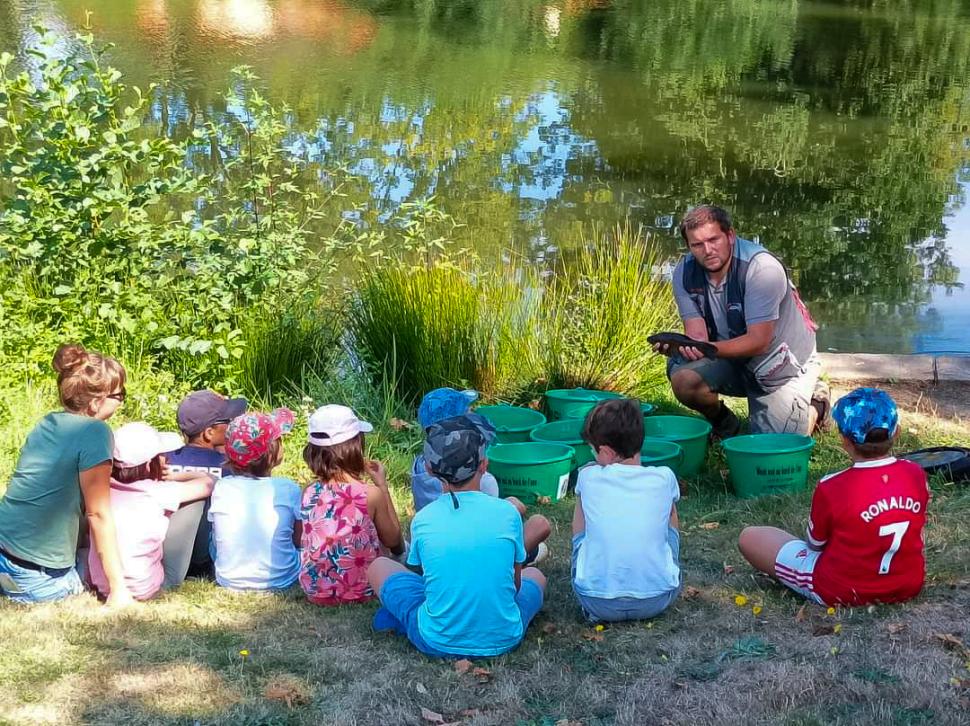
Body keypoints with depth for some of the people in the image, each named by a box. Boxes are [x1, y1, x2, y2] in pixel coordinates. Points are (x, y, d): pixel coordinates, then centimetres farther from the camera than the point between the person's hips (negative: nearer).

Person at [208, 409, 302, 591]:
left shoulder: (221, 487, -9)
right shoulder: (288, 489, -15)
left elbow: (217, 541, 2)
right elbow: (299, 540, -4)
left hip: (229, 581, 1)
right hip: (279, 581, -1)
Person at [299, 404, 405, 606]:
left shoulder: (309, 493, -8)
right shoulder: (372, 495, -17)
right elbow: (393, 539, 1)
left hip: (315, 591, 4)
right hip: (362, 590, -4)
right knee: (401, 546, 26)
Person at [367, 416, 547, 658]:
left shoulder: (422, 520, -6)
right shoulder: (508, 513, -7)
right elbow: (515, 582, 6)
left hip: (437, 643, 0)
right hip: (503, 640, 0)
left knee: (379, 566, 22)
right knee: (535, 575, 31)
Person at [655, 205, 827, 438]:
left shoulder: (762, 268, -27)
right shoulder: (685, 273, -11)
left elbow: (758, 342, -30)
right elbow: (697, 335, -14)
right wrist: (679, 347, -38)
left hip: (784, 363, -4)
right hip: (732, 358, 4)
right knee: (683, 379, -25)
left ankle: (816, 404, 20)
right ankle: (724, 424, 7)